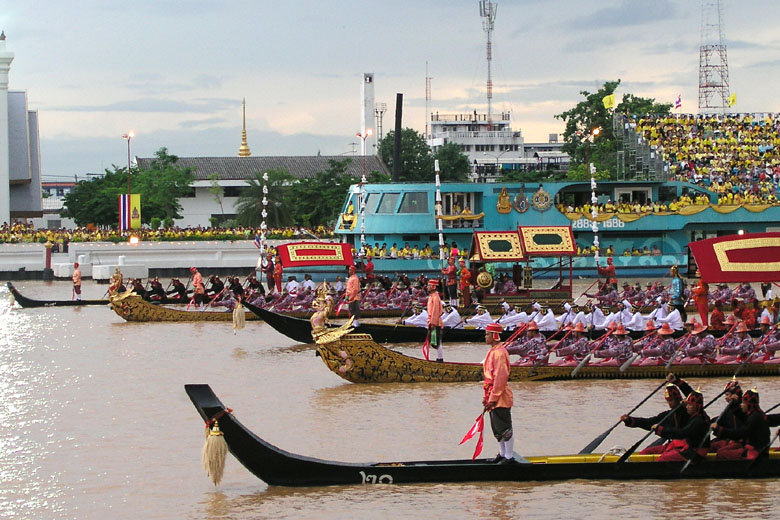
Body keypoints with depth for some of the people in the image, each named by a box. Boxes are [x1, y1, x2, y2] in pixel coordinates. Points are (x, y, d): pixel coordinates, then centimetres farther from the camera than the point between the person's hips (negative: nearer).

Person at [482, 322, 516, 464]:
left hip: (500, 396, -10)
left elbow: (501, 377, -22)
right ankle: (502, 454, 27)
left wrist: (492, 398, -20)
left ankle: (509, 457, 4)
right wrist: (486, 396, 17)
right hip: (492, 396, 10)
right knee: (497, 428, 17)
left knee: (504, 428, -3)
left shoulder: (499, 352, -18)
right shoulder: (492, 351, 13)